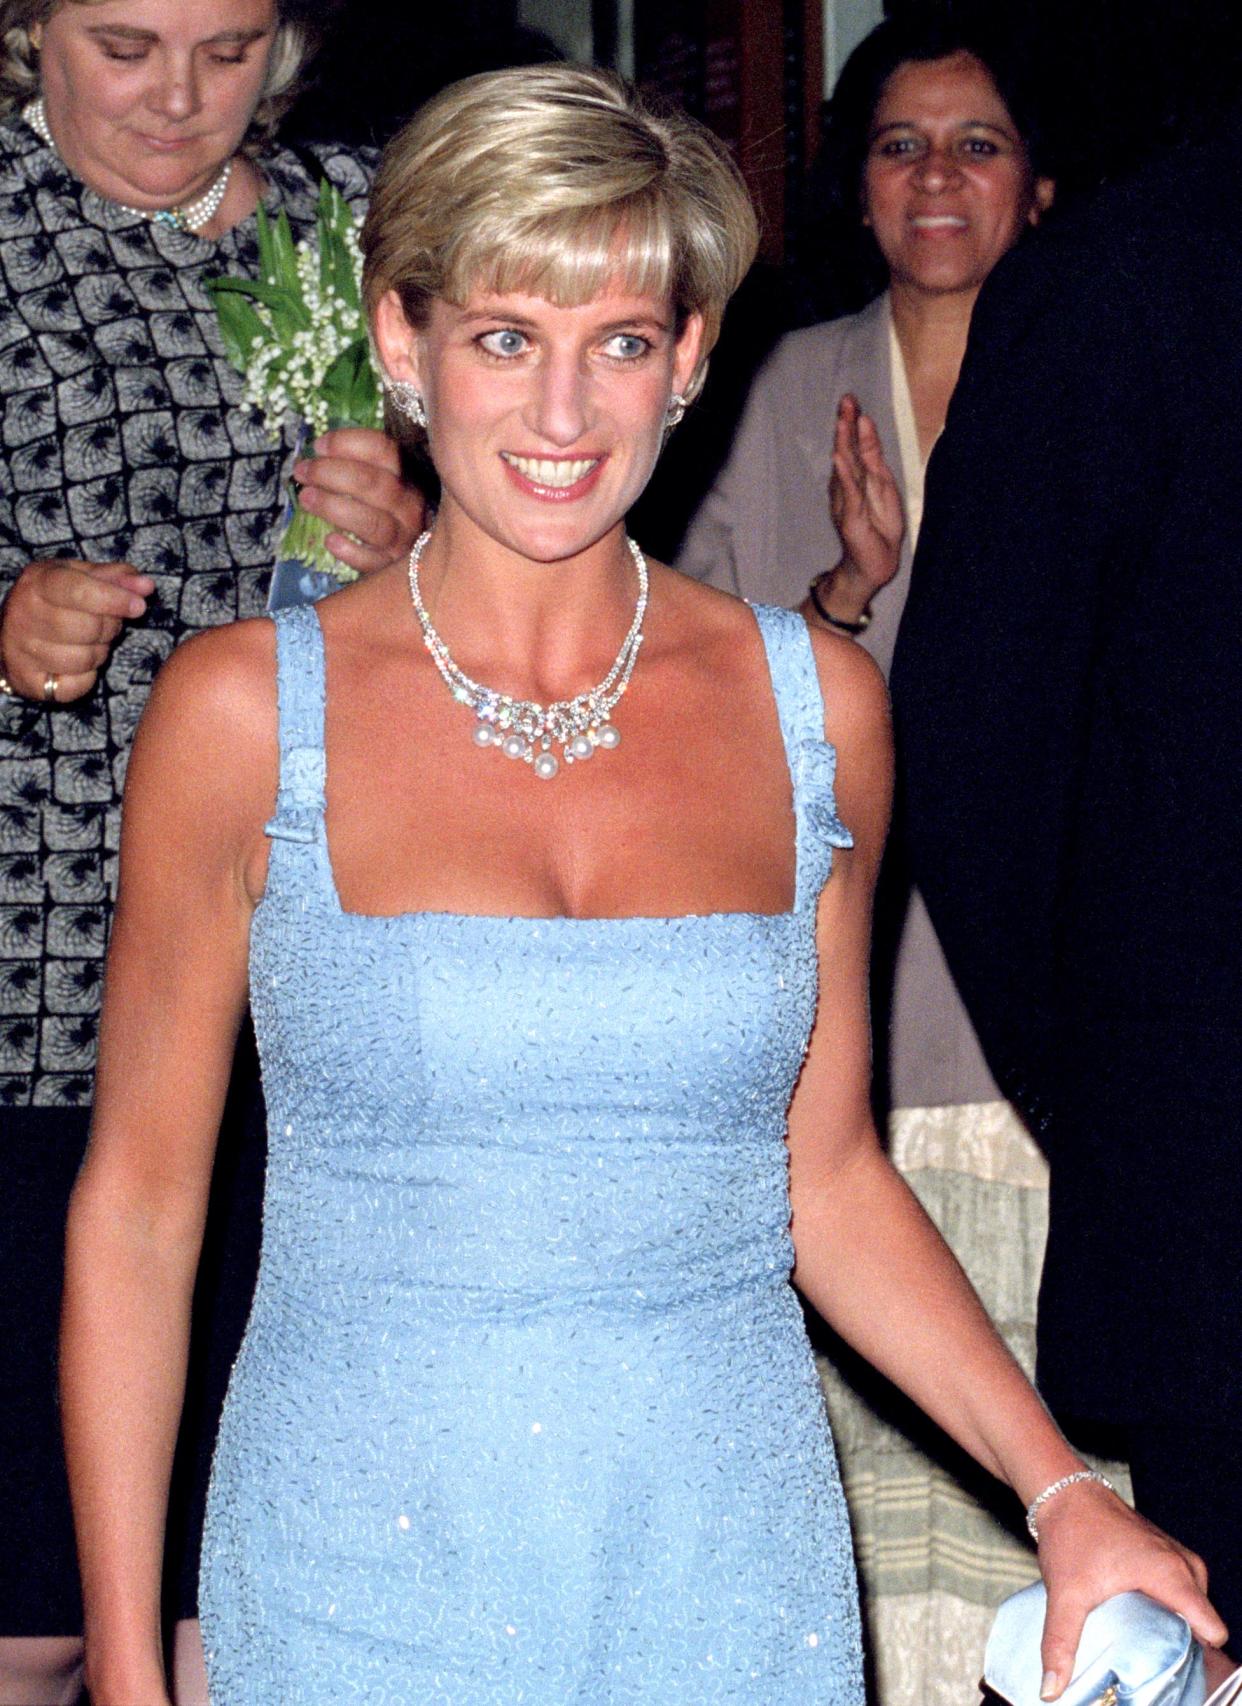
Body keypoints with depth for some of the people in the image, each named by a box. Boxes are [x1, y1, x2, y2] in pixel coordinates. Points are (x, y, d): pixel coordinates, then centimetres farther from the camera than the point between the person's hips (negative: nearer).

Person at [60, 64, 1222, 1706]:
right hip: (361, 1571, -2)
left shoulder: (816, 706, 1)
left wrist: (1065, 1498, -1)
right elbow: (136, 1206, -2)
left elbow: (827, 1175, 9)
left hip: (731, 1569, 2)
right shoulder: (246, 711, -6)